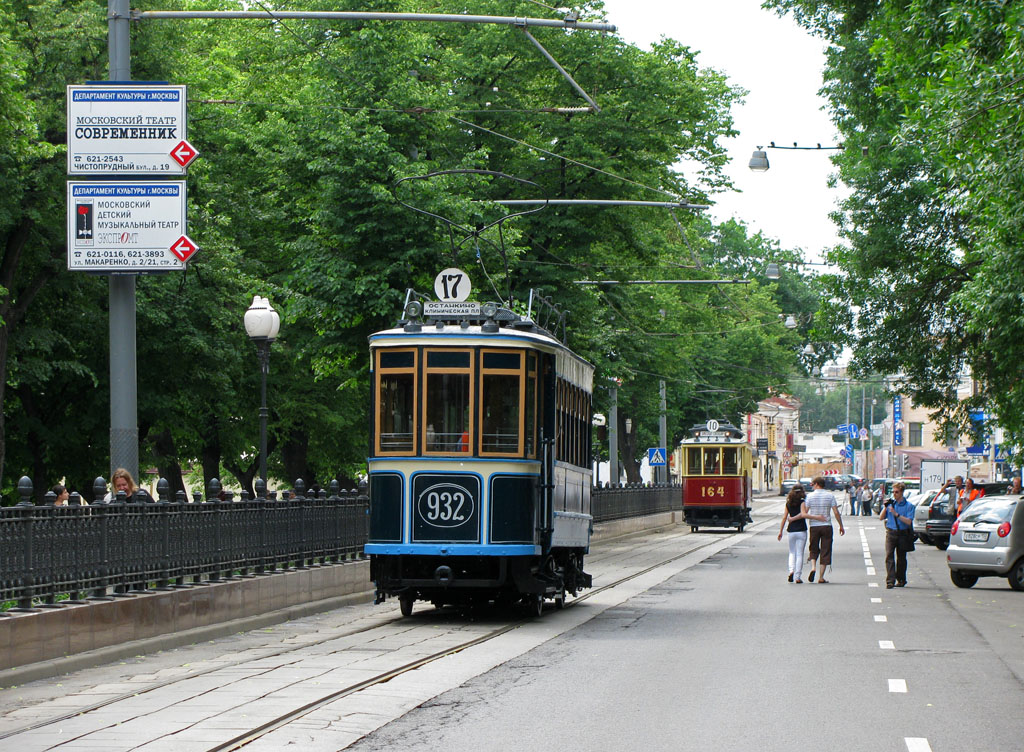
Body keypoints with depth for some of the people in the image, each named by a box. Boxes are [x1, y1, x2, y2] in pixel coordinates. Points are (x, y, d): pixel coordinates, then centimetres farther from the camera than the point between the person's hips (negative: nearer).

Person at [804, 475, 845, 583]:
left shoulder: (810, 496, -2)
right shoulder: (830, 496, 0)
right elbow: (836, 512, -2)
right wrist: (841, 526, 6)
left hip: (814, 526, 0)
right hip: (826, 526, 0)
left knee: (814, 550, 15)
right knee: (825, 551, 4)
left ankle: (813, 567, -12)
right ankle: (821, 577, 2)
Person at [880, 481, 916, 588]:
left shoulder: (908, 506, -1)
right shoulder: (890, 503, 8)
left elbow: (909, 521, -12)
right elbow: (881, 518, 9)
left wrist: (896, 514, -19)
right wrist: (885, 507, -6)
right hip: (891, 532, 1)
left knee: (901, 557, 9)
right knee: (889, 556, -12)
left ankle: (901, 579, 24)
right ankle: (890, 580, -17)